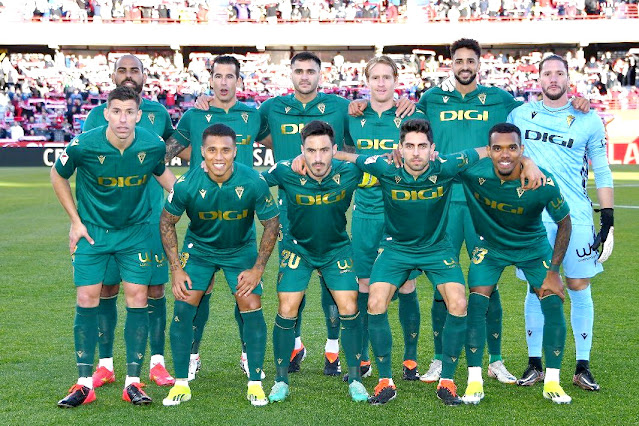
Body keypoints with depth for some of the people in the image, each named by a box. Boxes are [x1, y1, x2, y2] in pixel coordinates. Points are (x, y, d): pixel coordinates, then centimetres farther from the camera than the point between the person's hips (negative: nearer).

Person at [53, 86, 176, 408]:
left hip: (135, 230, 1)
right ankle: (85, 383, 4)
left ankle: (132, 382, 3)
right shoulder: (83, 146, -19)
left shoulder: (153, 145, -13)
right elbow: (58, 176, 1)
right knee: (87, 299, -5)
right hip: (92, 230, -1)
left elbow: (162, 172, 12)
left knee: (137, 297, -5)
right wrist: (75, 221, -1)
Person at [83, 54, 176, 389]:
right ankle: (105, 364, 12)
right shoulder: (98, 115, 4)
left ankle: (157, 363, 11)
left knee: (155, 287, 1)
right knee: (106, 288, 1)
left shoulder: (158, 112, 9)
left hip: (150, 214, 1)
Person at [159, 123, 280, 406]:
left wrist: (257, 269, -11)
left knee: (252, 308, -10)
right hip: (199, 248, 0)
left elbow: (271, 223, -10)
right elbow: (167, 223, -7)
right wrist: (176, 269, -11)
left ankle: (255, 384, 3)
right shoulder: (186, 184, -24)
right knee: (183, 308, -10)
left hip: (241, 250, 0)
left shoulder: (253, 182, -25)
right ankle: (181, 384, 3)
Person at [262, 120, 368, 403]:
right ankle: (281, 380, 9)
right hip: (297, 248, 0)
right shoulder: (287, 173, -24)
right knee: (286, 311, -7)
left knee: (349, 309, -7)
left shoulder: (348, 173, -22)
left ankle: (354, 378, 9)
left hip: (337, 249, 1)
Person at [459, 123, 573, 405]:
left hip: (533, 247, 0)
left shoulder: (543, 183, -30)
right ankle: (474, 380, -5)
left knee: (553, 303, -10)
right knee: (476, 302, -14)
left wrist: (553, 271, -11)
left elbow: (564, 223, -13)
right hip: (490, 245, 0)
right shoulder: (472, 171, -29)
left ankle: (552, 381, 3)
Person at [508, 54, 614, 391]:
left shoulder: (588, 120, 4)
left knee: (579, 287, -1)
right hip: (533, 216, 1)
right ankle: (535, 364, 13)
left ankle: (583, 367, 7)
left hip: (576, 215, -1)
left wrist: (608, 221, 1)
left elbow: (602, 173, 6)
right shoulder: (520, 115, 7)